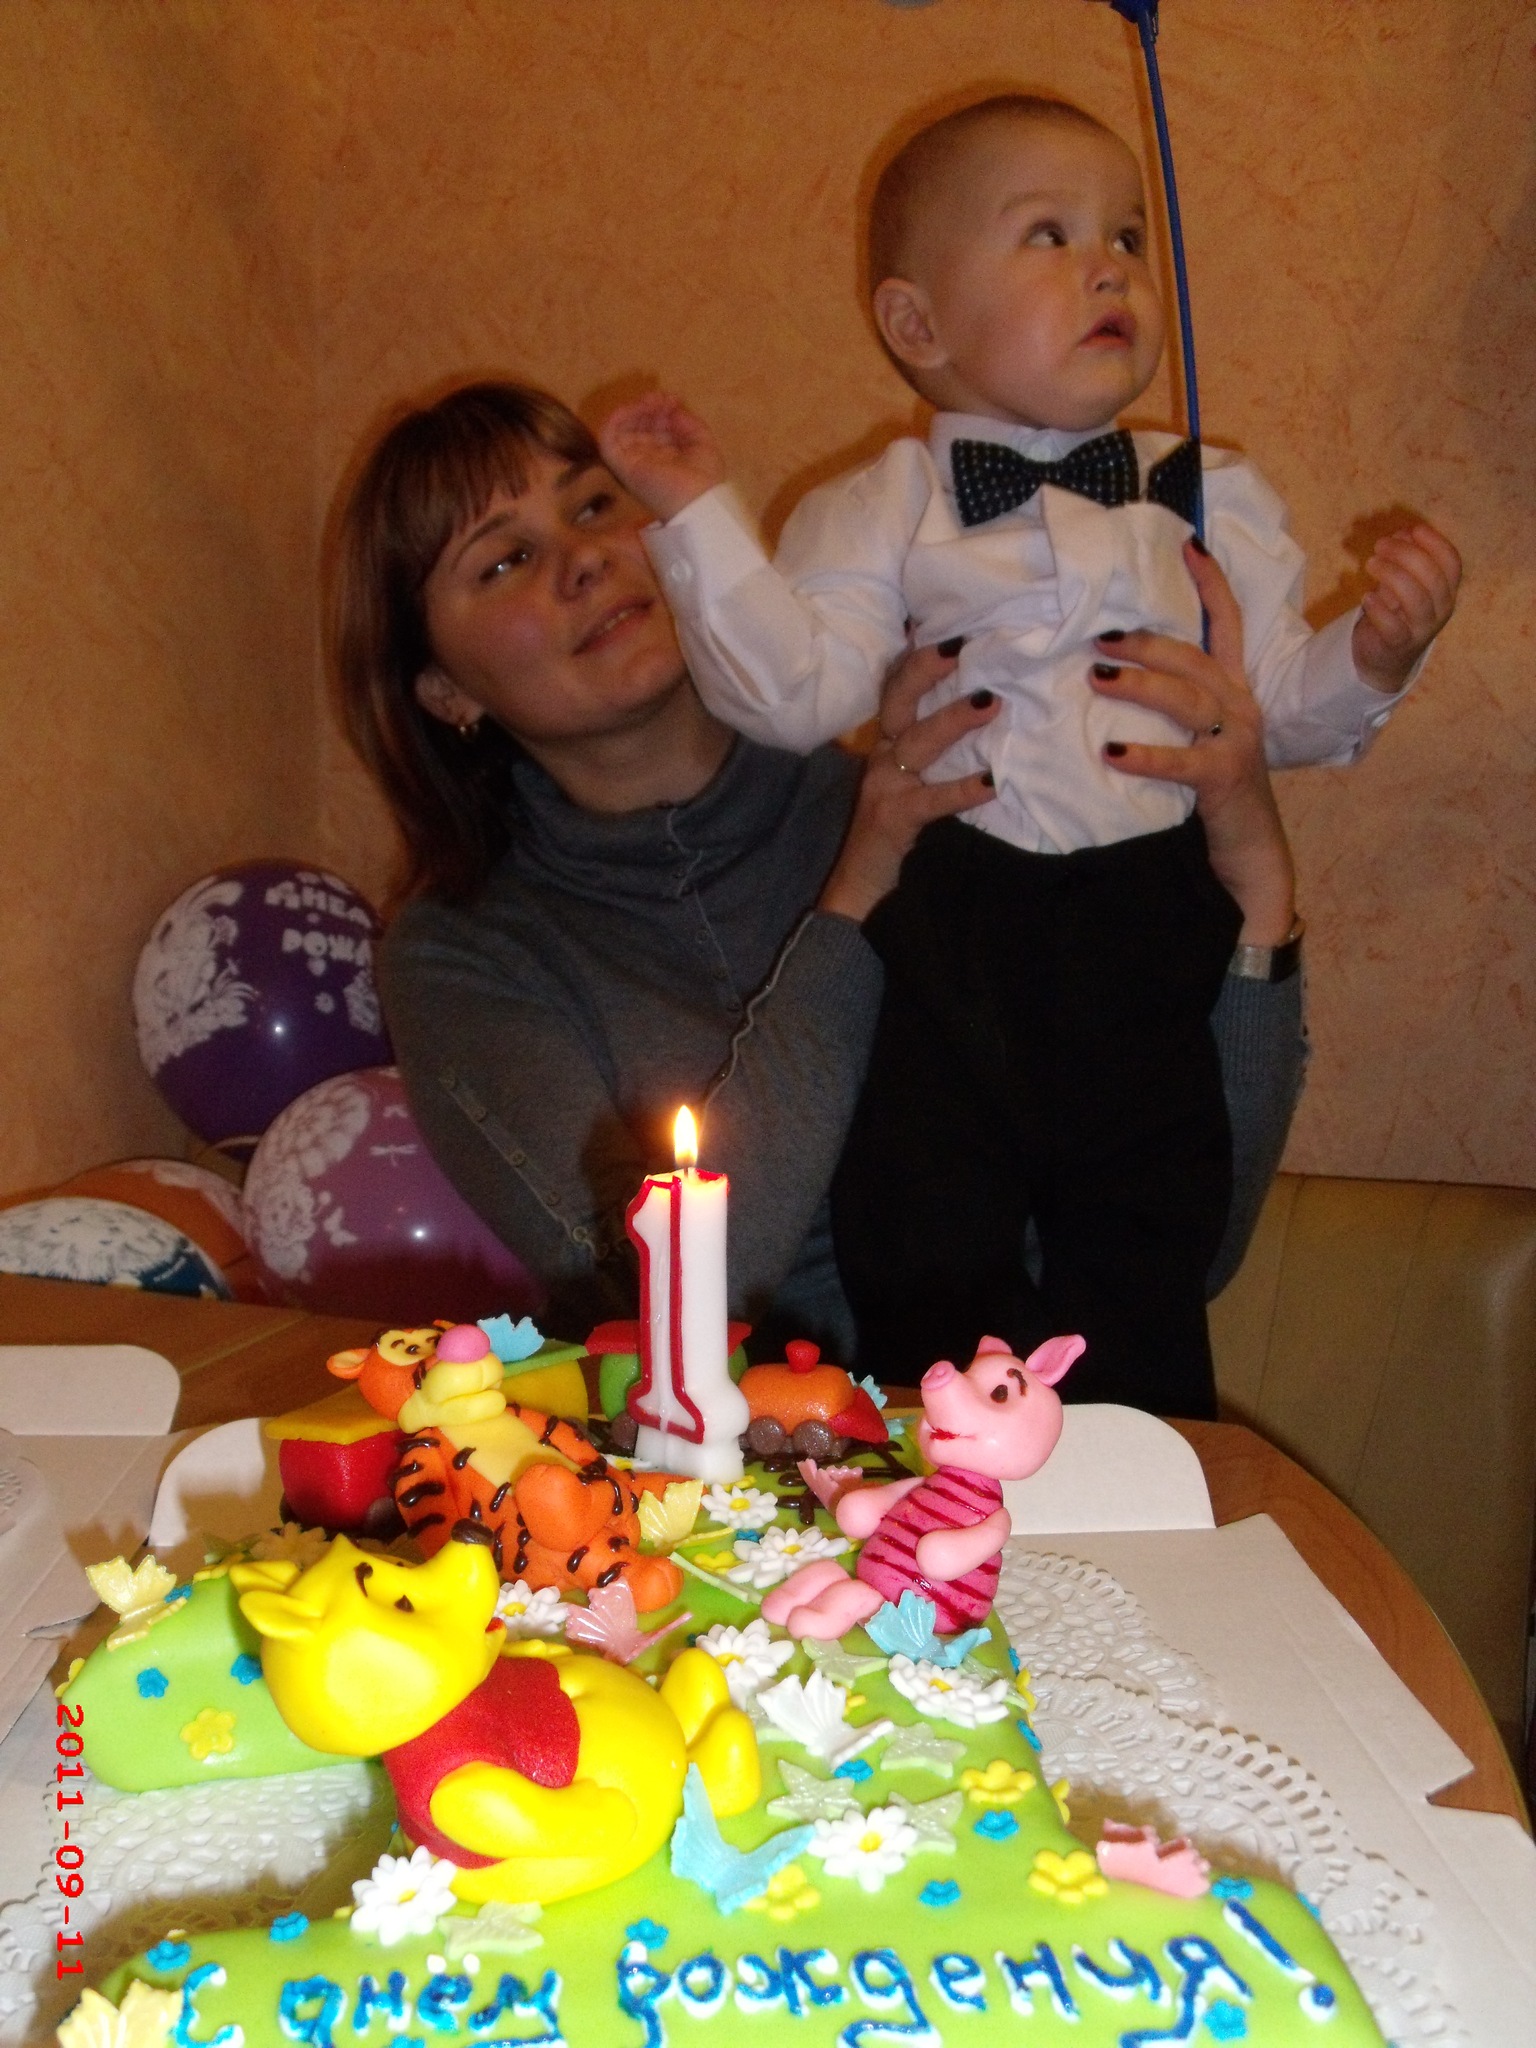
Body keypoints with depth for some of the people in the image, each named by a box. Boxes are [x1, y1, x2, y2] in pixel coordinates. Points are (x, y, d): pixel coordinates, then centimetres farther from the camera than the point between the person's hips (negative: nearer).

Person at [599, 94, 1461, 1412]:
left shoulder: (1210, 499, 9)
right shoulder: (885, 511, 2)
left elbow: (1284, 706, 10)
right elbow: (794, 692, -9)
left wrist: (1376, 653, -9)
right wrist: (701, 518, -13)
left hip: (1149, 950, 2)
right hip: (950, 943, -1)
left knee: (1145, 1272, 14)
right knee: (926, 1270, 7)